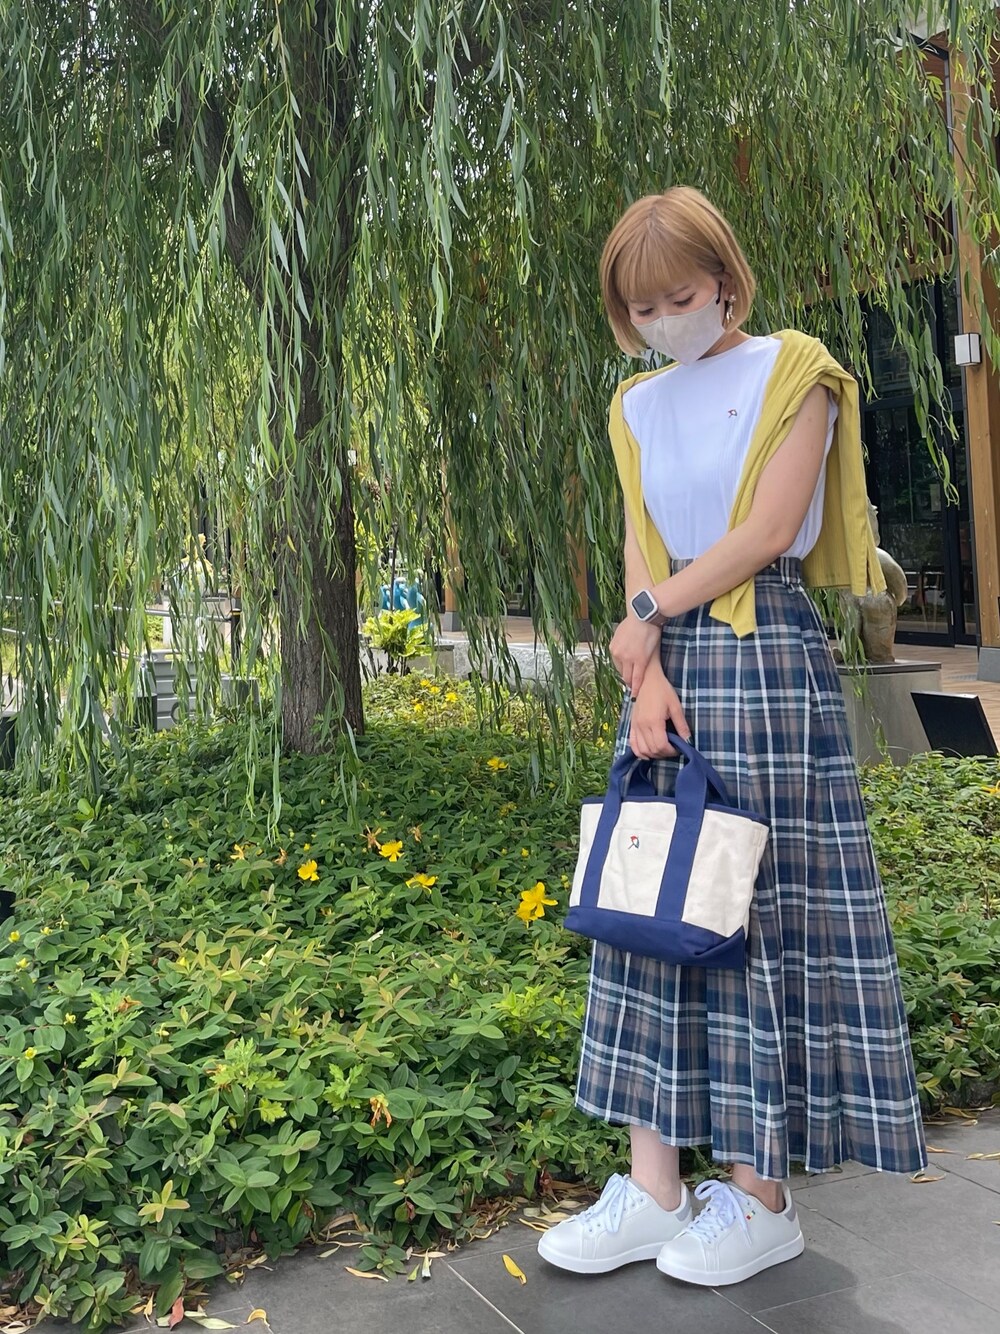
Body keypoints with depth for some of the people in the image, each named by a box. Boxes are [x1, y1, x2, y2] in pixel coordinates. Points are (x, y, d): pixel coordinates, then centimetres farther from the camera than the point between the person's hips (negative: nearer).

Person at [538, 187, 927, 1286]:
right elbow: (641, 551, 7)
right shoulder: (638, 407, 15)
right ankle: (655, 1187, 12)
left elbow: (767, 530, -10)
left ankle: (760, 1197, 9)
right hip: (669, 663, 6)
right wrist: (646, 670, -9)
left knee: (764, 909, -3)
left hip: (767, 656, -6)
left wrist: (648, 615, -5)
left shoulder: (792, 372, 0)